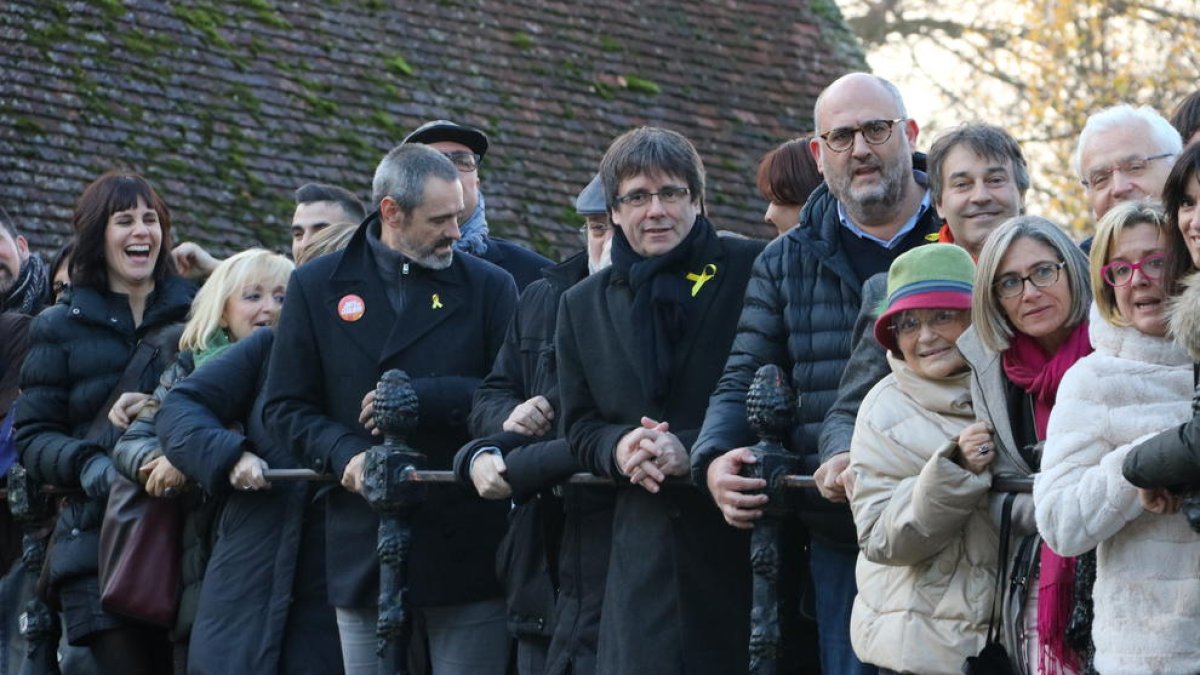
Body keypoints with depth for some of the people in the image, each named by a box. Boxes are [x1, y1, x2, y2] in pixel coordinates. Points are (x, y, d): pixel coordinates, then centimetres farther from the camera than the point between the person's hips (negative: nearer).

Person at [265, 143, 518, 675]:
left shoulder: (488, 287, 6)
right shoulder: (316, 287, 8)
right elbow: (286, 408, 7)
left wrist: (418, 397, -13)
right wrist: (344, 453, -12)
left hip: (466, 549, -1)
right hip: (364, 547, 1)